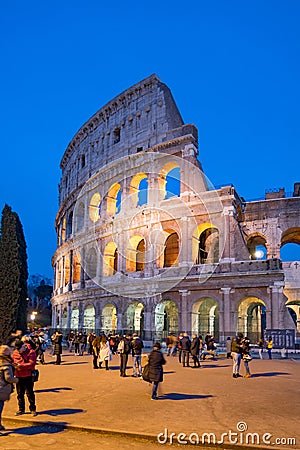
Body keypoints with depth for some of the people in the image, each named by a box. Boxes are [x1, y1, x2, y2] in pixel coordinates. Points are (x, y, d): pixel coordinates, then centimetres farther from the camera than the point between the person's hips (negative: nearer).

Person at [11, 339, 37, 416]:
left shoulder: (31, 352, -12)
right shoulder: (15, 352, 5)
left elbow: (31, 364, -19)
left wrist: (20, 365, -26)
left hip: (28, 376, -5)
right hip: (18, 376, 5)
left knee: (29, 393, 2)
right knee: (20, 393, 14)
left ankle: (33, 409, 14)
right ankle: (21, 409, 27)